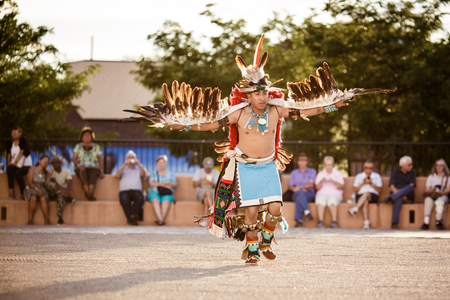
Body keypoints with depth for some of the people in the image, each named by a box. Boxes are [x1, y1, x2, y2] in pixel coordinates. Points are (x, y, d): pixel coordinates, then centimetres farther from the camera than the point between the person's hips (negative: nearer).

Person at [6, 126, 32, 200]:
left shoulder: (23, 140, -5)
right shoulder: (9, 143, 8)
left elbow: (21, 153, -14)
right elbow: (8, 155, 7)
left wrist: (15, 162, -21)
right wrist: (8, 164, -8)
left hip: (26, 165, -4)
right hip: (15, 165, 4)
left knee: (18, 172, -34)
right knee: (10, 169, -31)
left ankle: (23, 194, -22)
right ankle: (11, 193, -34)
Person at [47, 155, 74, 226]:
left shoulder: (66, 171, 2)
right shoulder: (51, 172, -3)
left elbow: (69, 183, -13)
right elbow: (54, 183, -23)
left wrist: (67, 191, -37)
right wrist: (62, 189, -42)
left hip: (62, 192, 0)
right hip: (52, 194, 0)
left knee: (61, 196, -39)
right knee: (50, 184, -33)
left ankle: (60, 219, -49)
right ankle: (68, 198, -33)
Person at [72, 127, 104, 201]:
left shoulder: (96, 147, 15)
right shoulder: (78, 146, 14)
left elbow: (100, 159, 10)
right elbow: (74, 158, 4)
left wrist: (101, 171, -5)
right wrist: (79, 165, -18)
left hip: (93, 168, 0)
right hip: (81, 168, 1)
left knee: (93, 173, -39)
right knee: (83, 173, -39)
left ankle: (90, 193, -61)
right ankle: (87, 191, -55)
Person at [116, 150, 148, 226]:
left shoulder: (139, 169, 28)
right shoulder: (123, 169, 27)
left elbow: (145, 175, 6)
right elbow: (118, 175, 4)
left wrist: (139, 164, -2)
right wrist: (125, 164, -3)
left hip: (136, 190, 1)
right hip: (124, 191, -1)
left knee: (140, 199, -37)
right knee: (124, 199, -38)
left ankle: (132, 216, -46)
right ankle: (130, 218, -41)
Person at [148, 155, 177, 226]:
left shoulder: (170, 175, 23)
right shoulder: (154, 174, 24)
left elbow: (174, 185, 7)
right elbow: (151, 184, 5)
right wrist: (161, 184, -8)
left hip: (167, 194, 0)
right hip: (155, 193, 0)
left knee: (166, 200, -38)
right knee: (155, 200, -37)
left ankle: (162, 219, -52)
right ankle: (160, 219, -53)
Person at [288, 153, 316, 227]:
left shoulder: (312, 171, 13)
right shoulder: (294, 173, 21)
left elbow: (311, 185, -3)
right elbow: (290, 187, 11)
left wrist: (300, 187, -19)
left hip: (309, 194, -1)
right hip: (296, 194, 1)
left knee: (299, 199, -38)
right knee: (300, 192, -39)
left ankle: (299, 220, -49)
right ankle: (307, 212, -55)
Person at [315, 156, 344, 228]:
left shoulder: (337, 173, 14)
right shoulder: (320, 174, 18)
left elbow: (341, 187, 1)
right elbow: (317, 187, 7)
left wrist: (334, 182, -18)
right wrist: (321, 181, -14)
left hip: (335, 194, -1)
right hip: (322, 194, 1)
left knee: (332, 201, -37)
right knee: (320, 201, -35)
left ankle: (334, 222, -44)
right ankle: (321, 222, -44)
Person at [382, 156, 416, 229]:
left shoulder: (412, 173, 17)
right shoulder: (395, 173, 13)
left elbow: (411, 185, 0)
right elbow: (391, 186, 0)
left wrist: (401, 191, -18)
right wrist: (397, 191, -22)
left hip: (408, 196, 1)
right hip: (396, 194, -1)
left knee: (410, 187, -34)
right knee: (398, 199, -40)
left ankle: (390, 198, -44)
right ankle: (394, 223, -50)